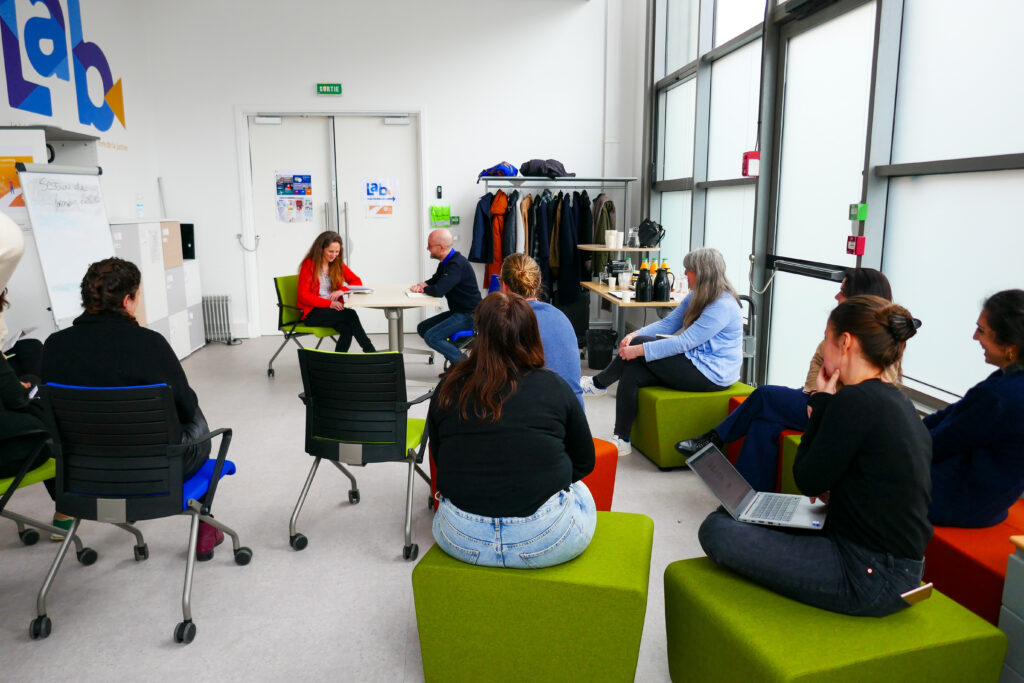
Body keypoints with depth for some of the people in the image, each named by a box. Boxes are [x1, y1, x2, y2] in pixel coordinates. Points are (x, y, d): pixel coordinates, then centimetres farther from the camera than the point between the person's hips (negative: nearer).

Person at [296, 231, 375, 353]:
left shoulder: (338, 264, 12)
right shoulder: (308, 265, -4)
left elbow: (357, 281, 12)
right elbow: (303, 295, -9)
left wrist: (342, 290, -11)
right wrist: (329, 304, -21)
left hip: (333, 309, 5)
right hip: (312, 313, -5)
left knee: (347, 329, -32)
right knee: (350, 314, -30)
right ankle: (370, 351, -25)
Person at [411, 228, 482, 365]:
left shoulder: (457, 264, -22)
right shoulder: (446, 262, 11)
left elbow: (438, 291, -30)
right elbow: (434, 280, 25)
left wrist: (422, 288, -8)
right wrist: (423, 285, 1)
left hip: (469, 315, -11)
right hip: (457, 312, 11)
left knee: (431, 337, -20)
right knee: (422, 328, 9)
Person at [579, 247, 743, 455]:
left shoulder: (723, 307, -20)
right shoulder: (697, 297, 10)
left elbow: (685, 342, -25)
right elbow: (668, 323, 7)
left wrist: (640, 349, -25)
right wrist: (635, 334, -9)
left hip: (711, 374, -9)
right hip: (695, 363, 9)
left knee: (639, 345, -16)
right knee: (631, 372, -10)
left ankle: (599, 383, 5)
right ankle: (621, 440, -6)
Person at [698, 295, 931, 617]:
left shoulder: (855, 401, -22)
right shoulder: (898, 401, 8)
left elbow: (808, 481, -11)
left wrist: (820, 402, -7)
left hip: (868, 578, -10)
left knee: (715, 530, -11)